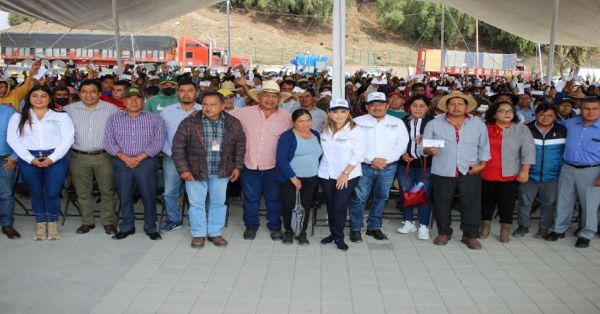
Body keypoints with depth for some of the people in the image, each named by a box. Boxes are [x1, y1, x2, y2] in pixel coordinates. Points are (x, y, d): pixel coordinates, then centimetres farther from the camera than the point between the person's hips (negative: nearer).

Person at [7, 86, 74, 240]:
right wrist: (31, 159, -10)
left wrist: (52, 158, -12)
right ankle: (40, 224, 22)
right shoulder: (18, 117, 11)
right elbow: (13, 140, 2)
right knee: (36, 193, 7)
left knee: (52, 193, -5)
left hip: (56, 159, -1)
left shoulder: (61, 116, 8)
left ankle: (52, 223, 16)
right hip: (29, 160, 2)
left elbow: (67, 138, -1)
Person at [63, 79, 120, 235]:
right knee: (83, 192, 10)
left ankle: (109, 222, 16)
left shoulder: (111, 109, 0)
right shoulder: (69, 110, 4)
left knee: (107, 190, 4)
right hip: (78, 157, 2)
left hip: (104, 156, -1)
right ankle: (87, 222, 24)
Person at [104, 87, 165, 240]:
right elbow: (108, 142, 2)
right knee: (124, 197, 8)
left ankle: (151, 228, 16)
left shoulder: (155, 119, 4)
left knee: (149, 197, 2)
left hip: (146, 163, -2)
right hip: (121, 163, 2)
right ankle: (126, 227, 23)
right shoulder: (114, 119, 9)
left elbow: (158, 142, -5)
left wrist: (140, 157, -13)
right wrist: (124, 157, -12)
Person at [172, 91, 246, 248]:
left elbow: (240, 145, 7)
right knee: (196, 203, 7)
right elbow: (178, 146, -7)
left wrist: (237, 167, 3)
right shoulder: (189, 122, -11)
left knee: (218, 203, 12)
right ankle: (198, 234, 23)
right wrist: (183, 169, -11)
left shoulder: (233, 123, -4)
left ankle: (215, 233, 27)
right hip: (195, 171, -2)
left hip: (221, 172, 2)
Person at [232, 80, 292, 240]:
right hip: (250, 165, 0)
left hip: (273, 167, 0)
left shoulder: (287, 117, -4)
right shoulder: (245, 112, -5)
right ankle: (251, 225, 34)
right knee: (250, 197, 14)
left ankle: (275, 226, 32)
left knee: (274, 198, 13)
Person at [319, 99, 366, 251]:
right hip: (326, 175, 5)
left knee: (340, 206, -6)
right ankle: (333, 233, 25)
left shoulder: (356, 131, -10)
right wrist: (320, 168, 7)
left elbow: (358, 155, -14)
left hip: (348, 176, -5)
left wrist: (345, 174, -16)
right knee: (330, 205, 10)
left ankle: (338, 237, 10)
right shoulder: (325, 130, 7)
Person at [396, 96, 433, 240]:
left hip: (425, 164, -2)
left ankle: (423, 226, 12)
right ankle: (408, 222, 25)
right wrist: (402, 153, -8)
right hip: (405, 163, 2)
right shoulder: (402, 122, 4)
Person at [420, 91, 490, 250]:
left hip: (470, 172, 1)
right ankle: (444, 233, 25)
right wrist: (428, 150, -21)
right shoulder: (434, 123, 1)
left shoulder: (478, 123, 7)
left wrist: (482, 164, 1)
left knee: (472, 205, 4)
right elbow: (422, 146, 1)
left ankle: (470, 235, 19)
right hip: (442, 172, -1)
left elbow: (484, 147, 13)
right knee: (442, 205, 7)